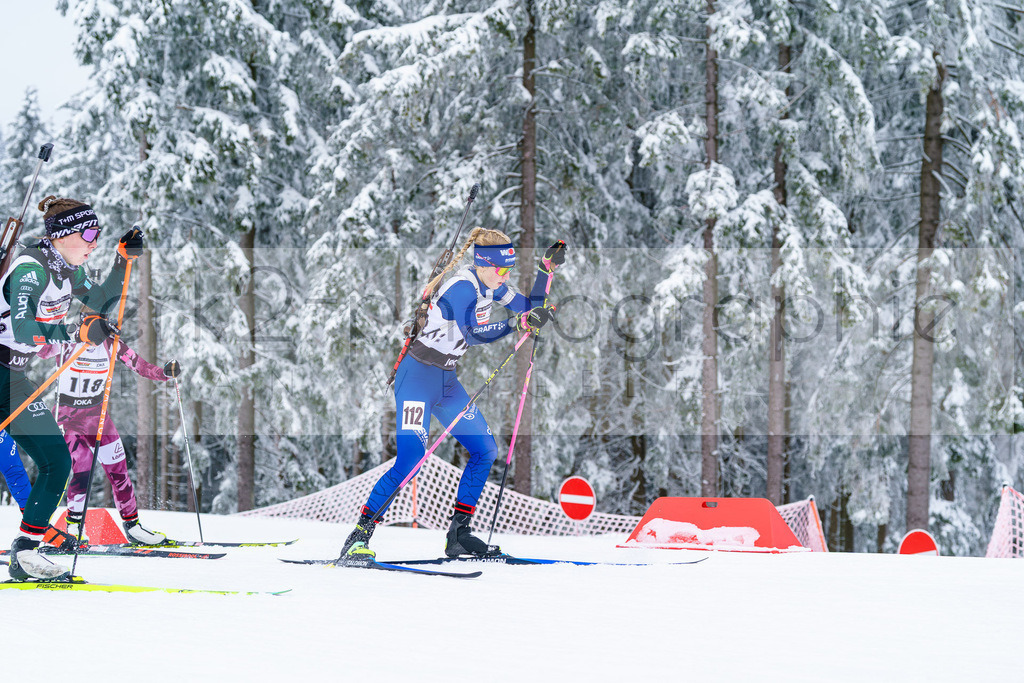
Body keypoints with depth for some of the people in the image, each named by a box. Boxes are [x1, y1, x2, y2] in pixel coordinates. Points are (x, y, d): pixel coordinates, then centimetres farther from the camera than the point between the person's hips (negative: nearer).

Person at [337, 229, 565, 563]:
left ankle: (459, 533, 12)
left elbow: (530, 308, 15)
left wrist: (548, 268, 7)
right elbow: (472, 335, -33)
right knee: (411, 458, -20)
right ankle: (358, 538, -16)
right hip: (418, 375, -9)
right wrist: (519, 322, -36)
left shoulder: (490, 285, 5)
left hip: (446, 379, 9)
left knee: (485, 449, 6)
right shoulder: (462, 287, -22)